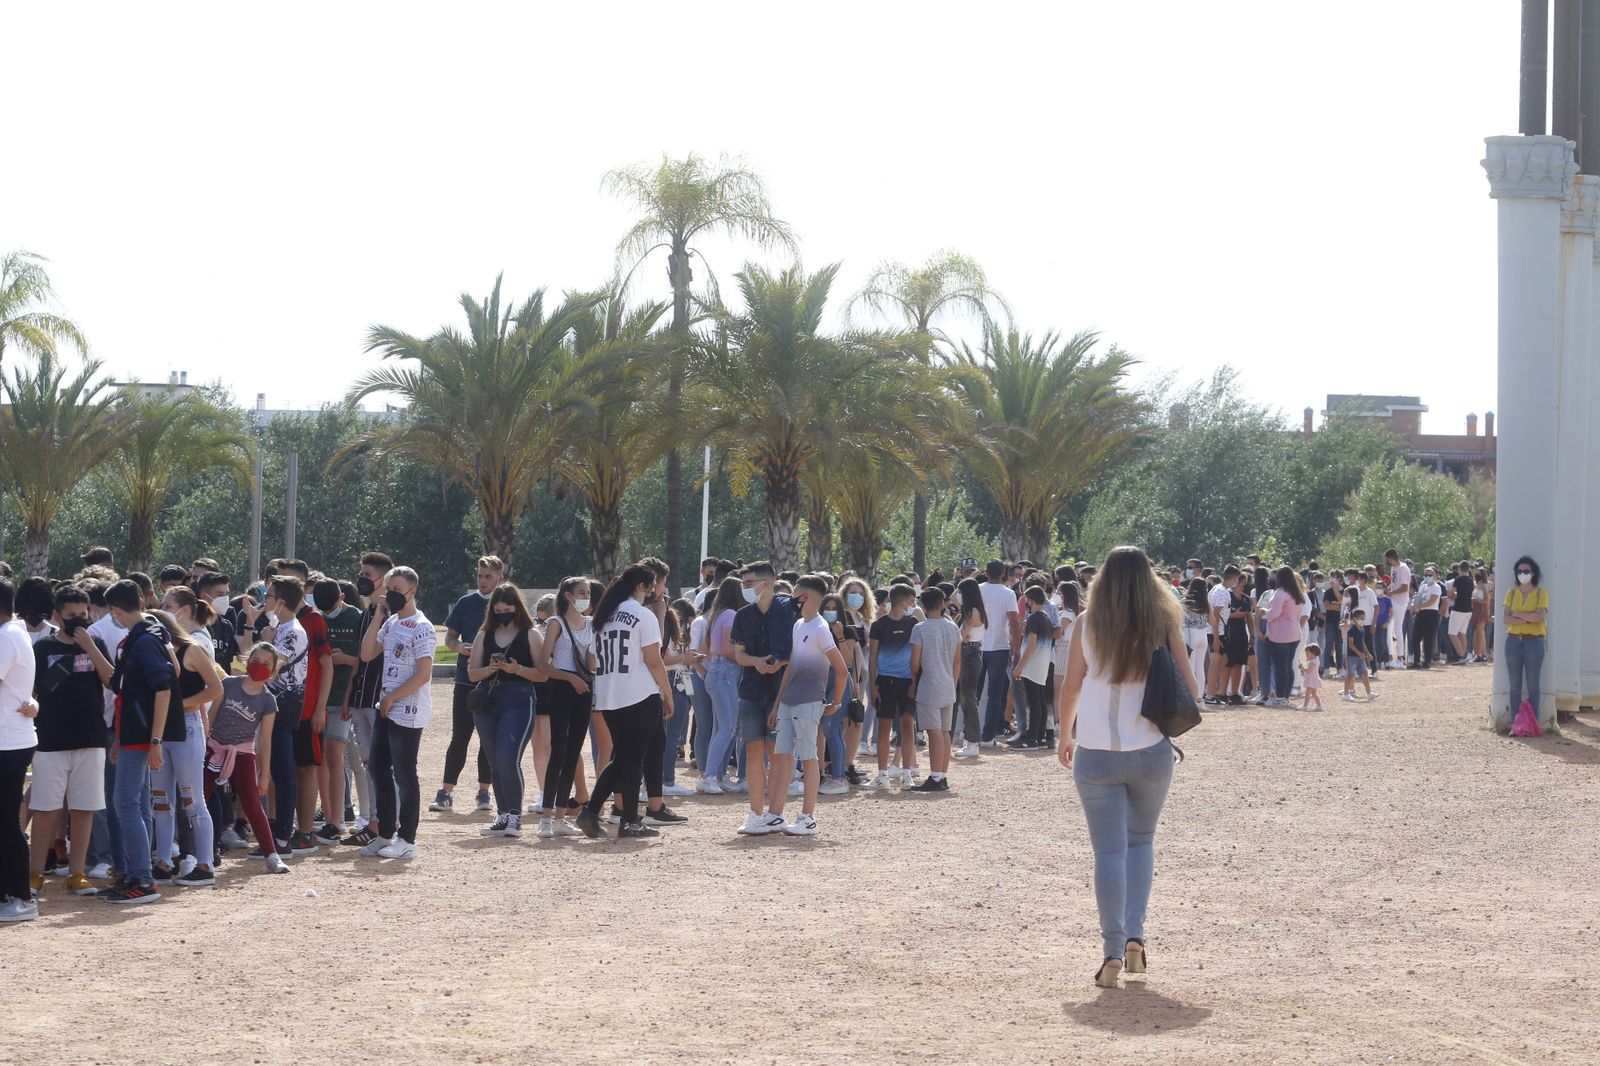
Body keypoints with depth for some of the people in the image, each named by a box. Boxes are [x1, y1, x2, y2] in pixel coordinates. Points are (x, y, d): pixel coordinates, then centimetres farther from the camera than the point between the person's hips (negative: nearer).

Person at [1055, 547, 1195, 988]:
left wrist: (1064, 737, 18)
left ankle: (1112, 952, -5)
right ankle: (1134, 936, 6)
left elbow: (1071, 689, 3)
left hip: (1096, 753, -1)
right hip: (1151, 750, 1)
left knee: (1109, 851, 4)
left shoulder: (1088, 624, 0)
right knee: (1141, 841, 19)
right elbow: (1189, 691, -1)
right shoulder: (1163, 624, 0)